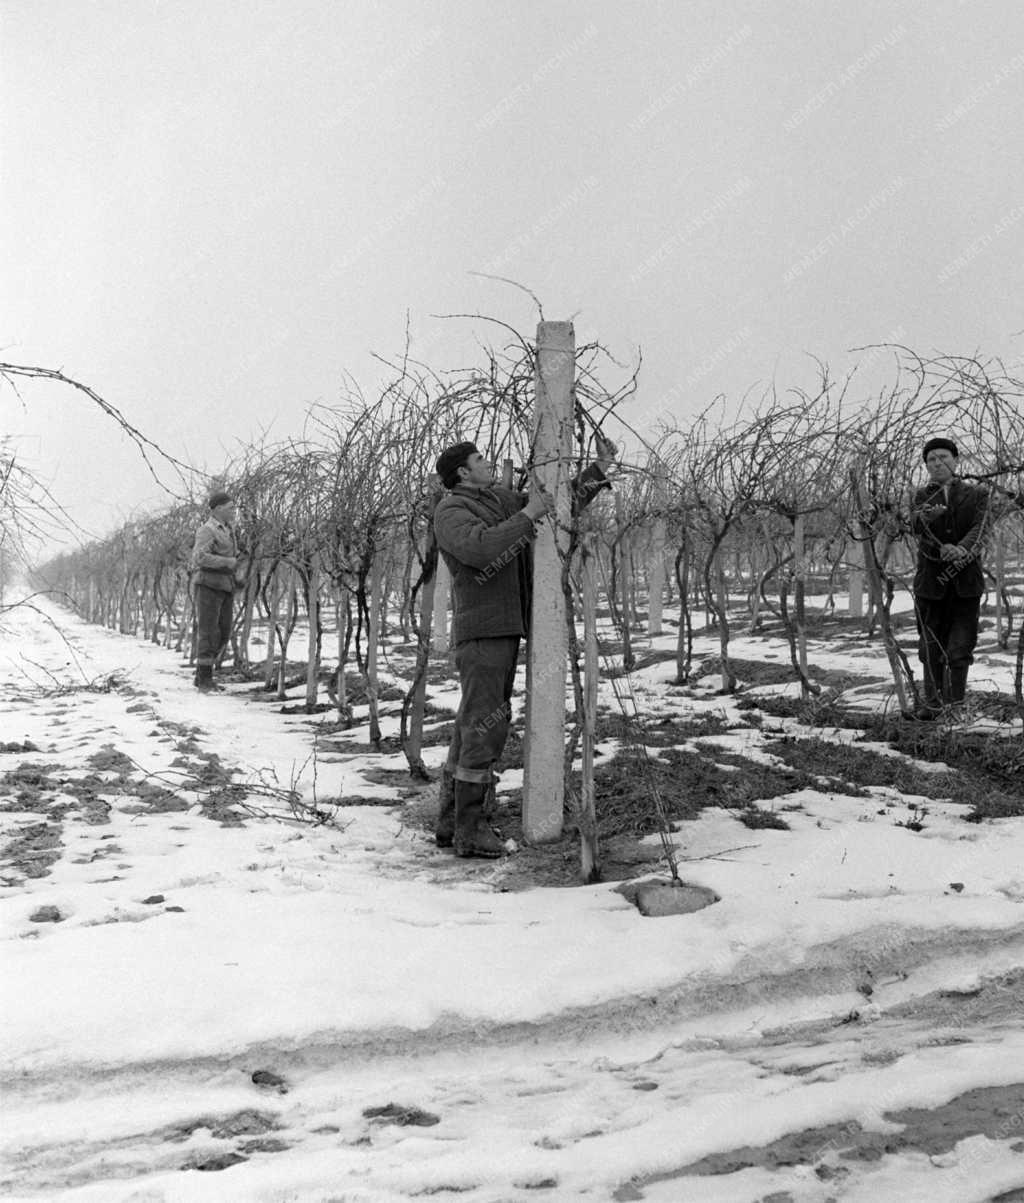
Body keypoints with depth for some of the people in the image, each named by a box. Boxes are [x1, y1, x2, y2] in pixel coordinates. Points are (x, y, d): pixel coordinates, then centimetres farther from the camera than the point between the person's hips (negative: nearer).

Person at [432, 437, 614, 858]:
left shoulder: (501, 499, 16)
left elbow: (561, 506, 23)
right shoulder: (451, 511, -9)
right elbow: (481, 549, -29)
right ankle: (469, 831, -6)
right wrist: (528, 515, -20)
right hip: (481, 630, -9)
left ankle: (450, 824, 16)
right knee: (486, 726, -11)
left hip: (505, 630, 9)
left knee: (474, 728, 10)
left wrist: (599, 468, 16)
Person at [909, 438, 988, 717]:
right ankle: (932, 702, 15)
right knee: (931, 646, 5)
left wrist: (963, 549, -28)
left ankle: (955, 703, 7)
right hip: (931, 579, 1)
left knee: (960, 647, -2)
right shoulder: (922, 496, 10)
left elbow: (978, 528, -8)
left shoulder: (975, 495, 9)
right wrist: (927, 515, -34)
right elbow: (916, 525, -11)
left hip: (966, 580, -1)